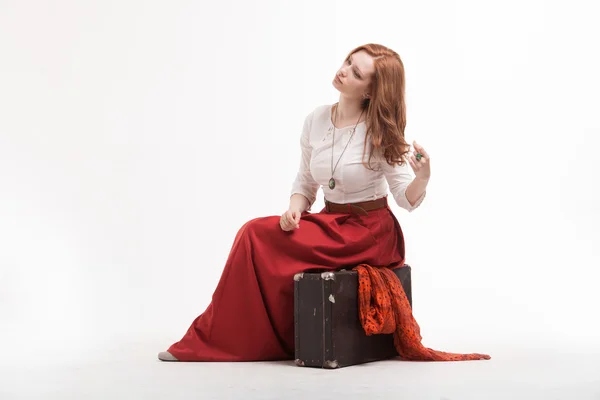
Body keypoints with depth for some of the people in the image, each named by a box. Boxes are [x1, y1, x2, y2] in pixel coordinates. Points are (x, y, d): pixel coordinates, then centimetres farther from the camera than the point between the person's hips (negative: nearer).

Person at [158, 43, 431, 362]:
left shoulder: (380, 133, -14)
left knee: (258, 236, -18)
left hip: (369, 232, -6)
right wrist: (294, 210, -10)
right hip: (332, 224, 6)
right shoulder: (316, 120, 0)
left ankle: (212, 339, -6)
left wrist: (423, 177, -34)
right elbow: (305, 181, 10)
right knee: (255, 234, -17)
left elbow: (407, 200, -12)